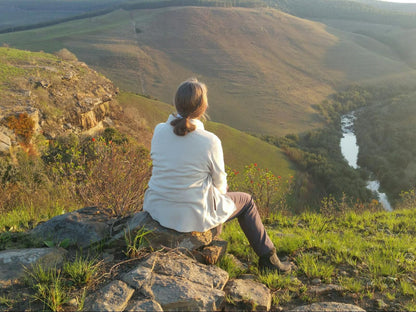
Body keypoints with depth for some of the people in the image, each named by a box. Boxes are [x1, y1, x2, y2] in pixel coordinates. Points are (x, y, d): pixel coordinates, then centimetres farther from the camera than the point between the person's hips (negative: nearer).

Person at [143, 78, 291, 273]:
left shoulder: (159, 131, -9)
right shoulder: (210, 141, -22)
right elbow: (219, 183, -7)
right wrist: (219, 191, 16)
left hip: (157, 208, 6)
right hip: (193, 215, -5)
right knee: (245, 201, 21)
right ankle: (267, 258, 33)